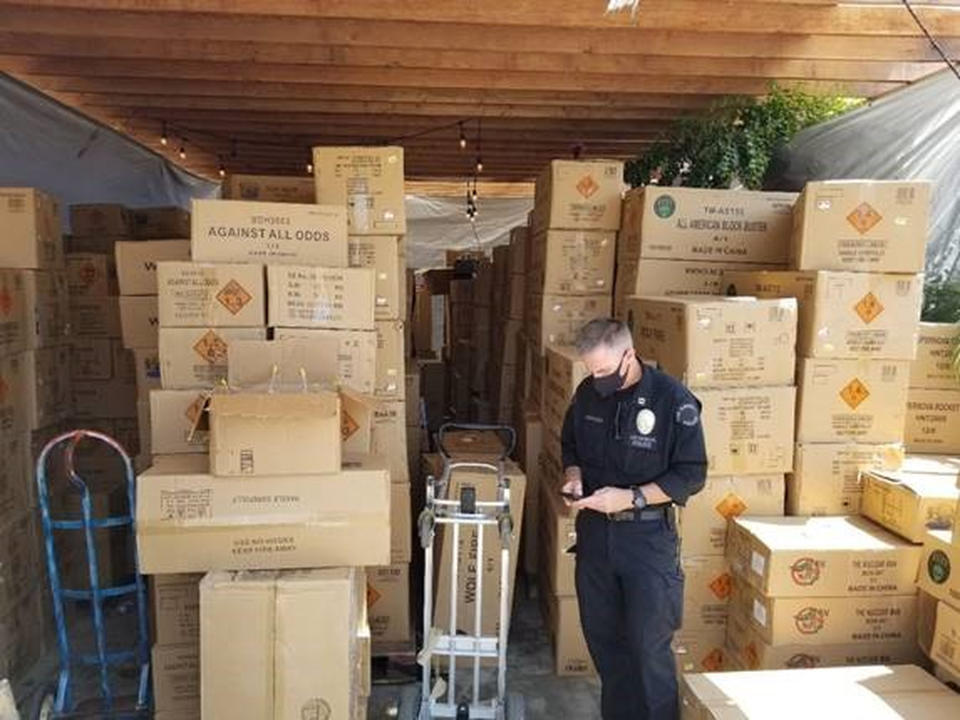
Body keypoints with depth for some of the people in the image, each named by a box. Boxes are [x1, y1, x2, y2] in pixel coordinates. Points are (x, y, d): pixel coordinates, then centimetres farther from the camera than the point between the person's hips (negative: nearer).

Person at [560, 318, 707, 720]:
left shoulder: (673, 399, -16)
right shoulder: (587, 394, 0)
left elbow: (692, 475, -13)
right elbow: (570, 446, 15)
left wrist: (632, 497, -22)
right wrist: (573, 476, -6)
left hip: (648, 536, -5)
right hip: (594, 531, 5)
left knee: (650, 646, 3)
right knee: (602, 638, 17)